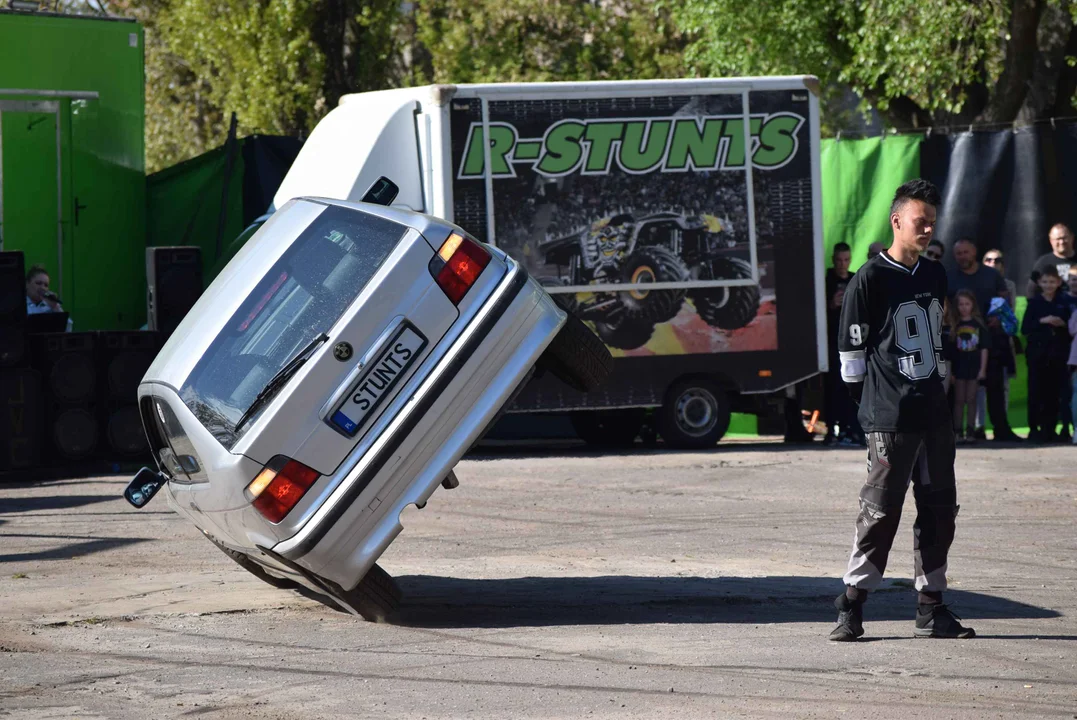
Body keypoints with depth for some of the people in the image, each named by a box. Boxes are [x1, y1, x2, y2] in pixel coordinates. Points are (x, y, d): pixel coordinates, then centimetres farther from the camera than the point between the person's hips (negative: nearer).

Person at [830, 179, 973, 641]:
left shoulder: (935, 276, 14)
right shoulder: (870, 280, -7)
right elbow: (851, 348, -4)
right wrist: (872, 402, 1)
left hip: (934, 413, 7)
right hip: (890, 420, -7)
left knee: (939, 509, 6)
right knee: (881, 511, -6)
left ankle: (931, 607, 13)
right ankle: (851, 606, 2)